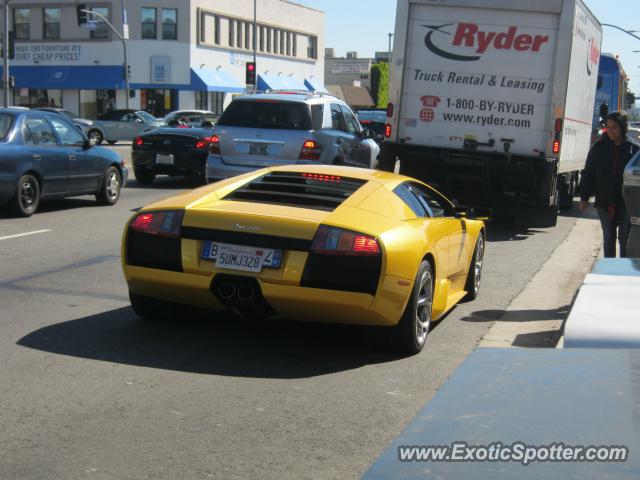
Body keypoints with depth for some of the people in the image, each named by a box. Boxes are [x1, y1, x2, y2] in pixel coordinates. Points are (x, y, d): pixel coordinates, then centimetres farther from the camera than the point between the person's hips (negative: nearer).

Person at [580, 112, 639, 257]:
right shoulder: (599, 148, 2)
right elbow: (588, 174, 4)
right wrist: (584, 197, -2)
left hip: (626, 202, -2)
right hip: (605, 202, 2)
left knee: (625, 239, 5)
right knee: (608, 238, 9)